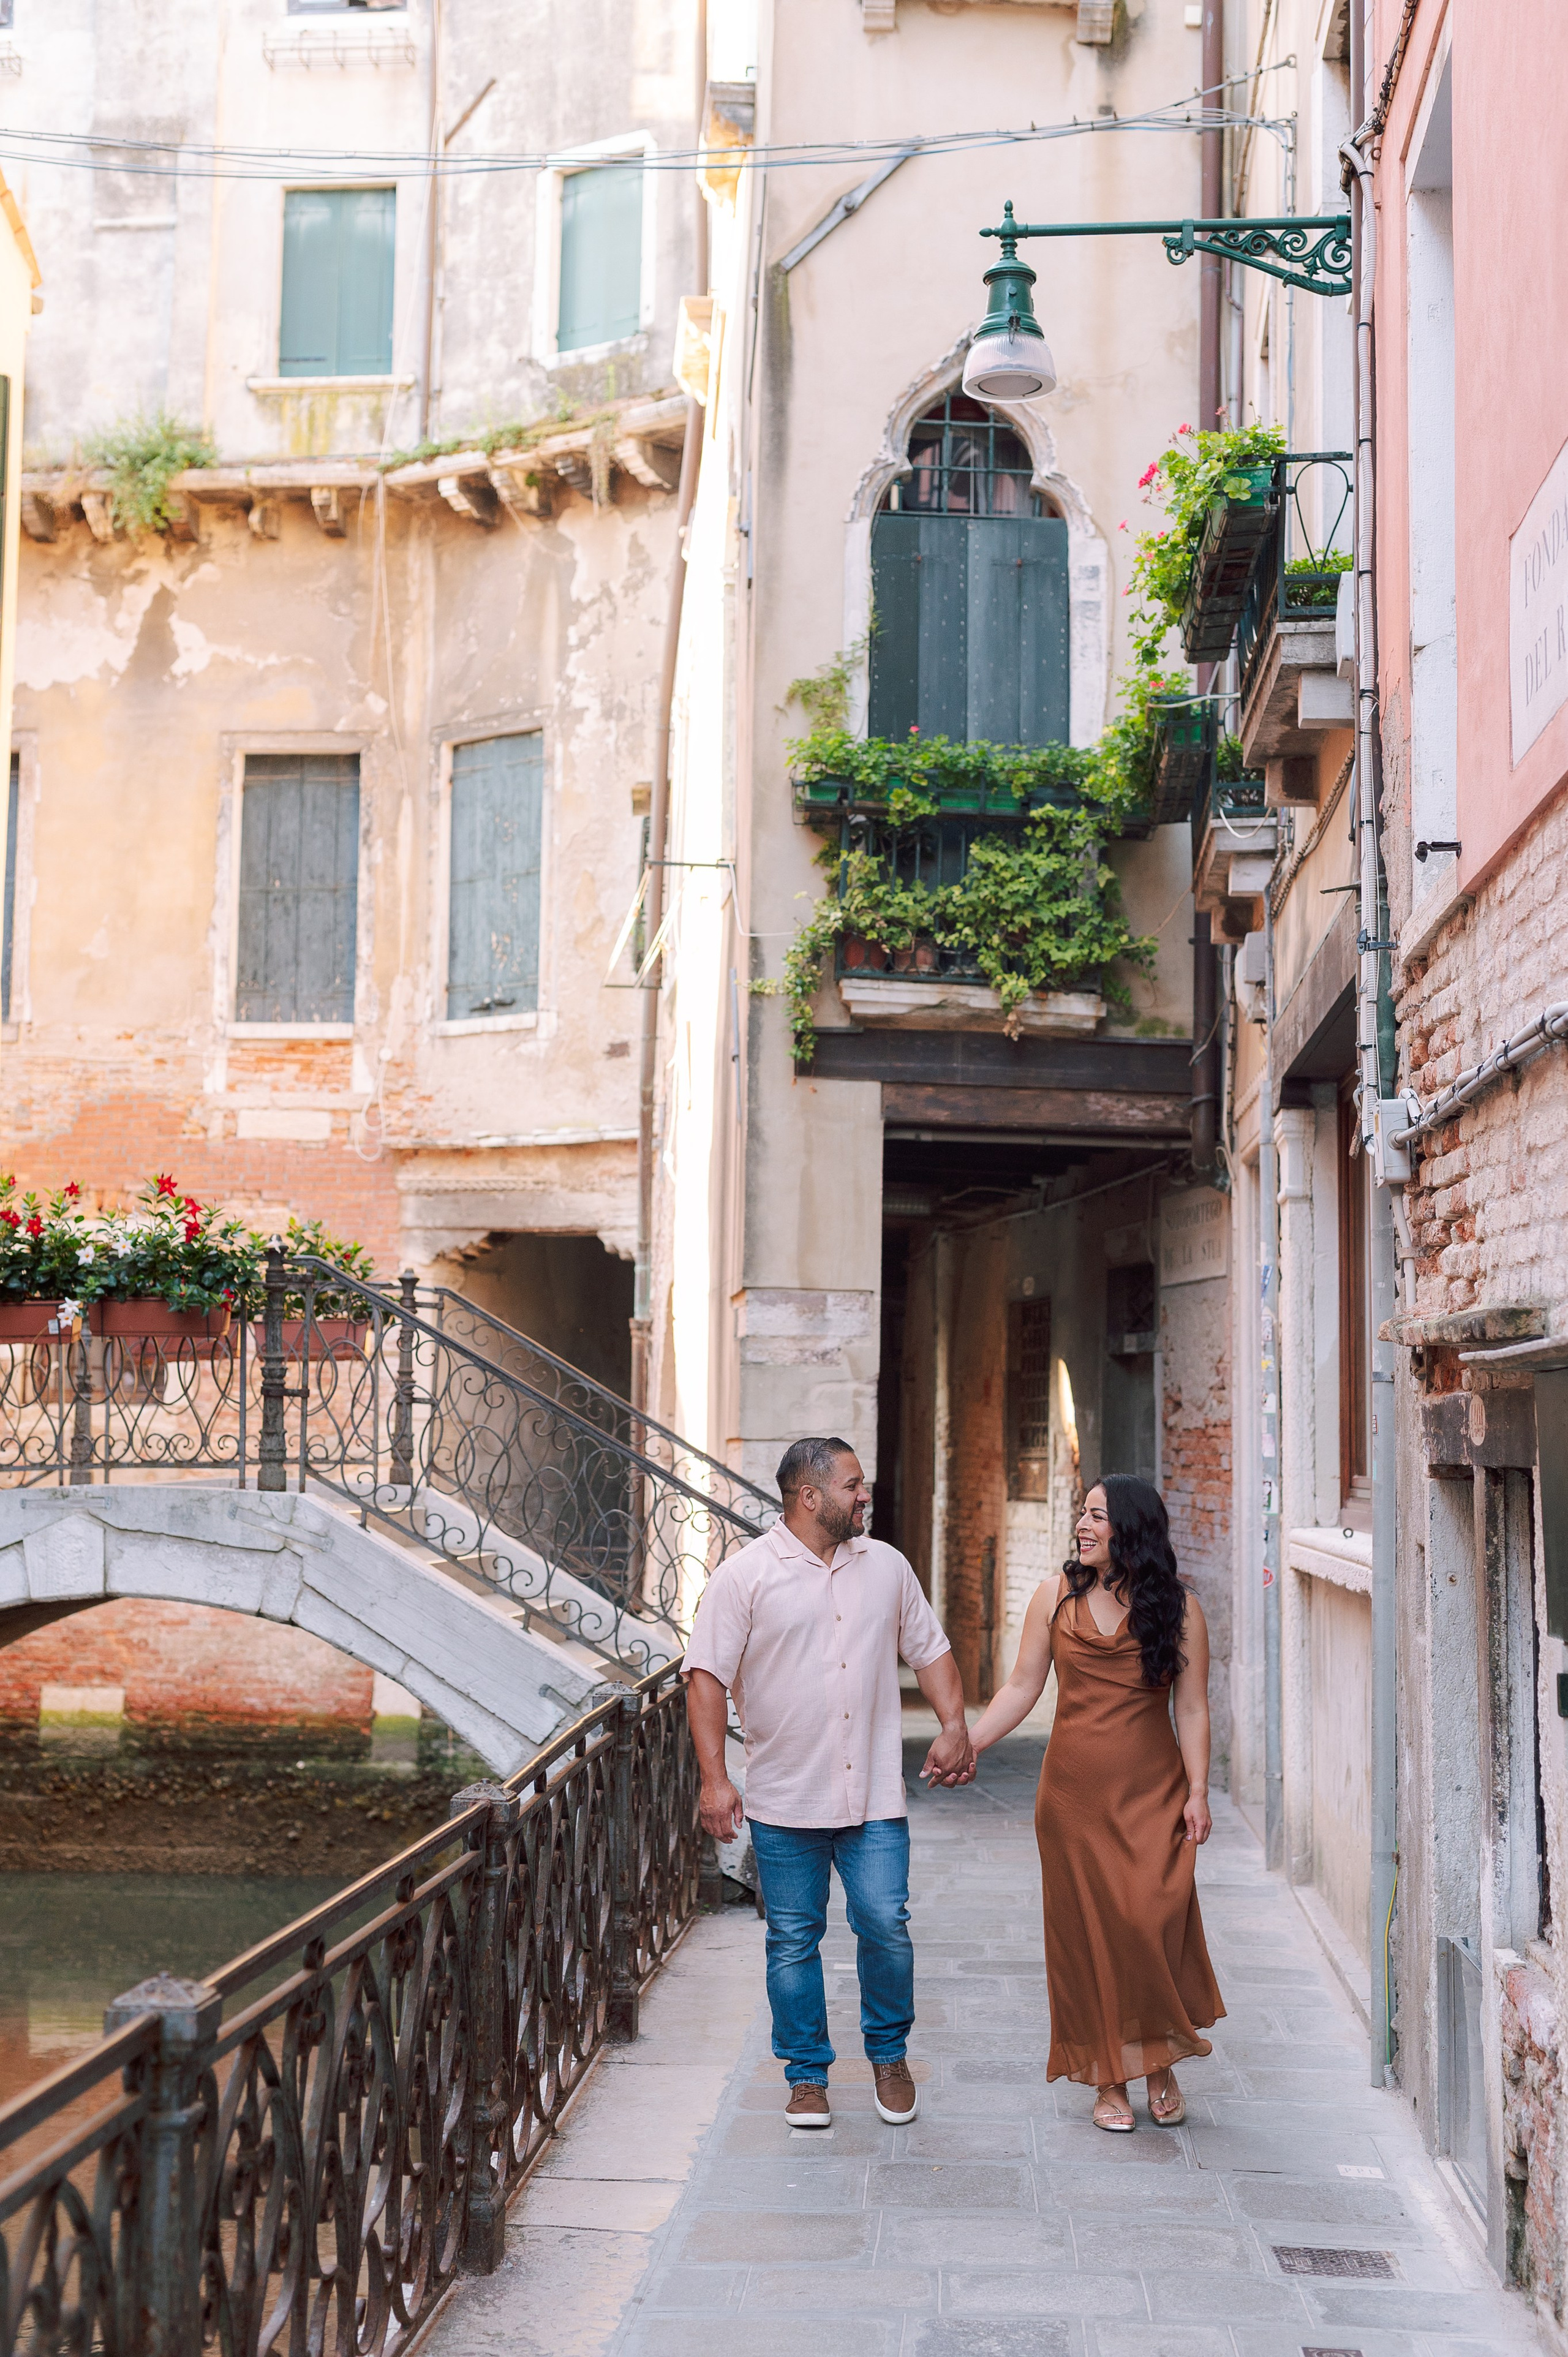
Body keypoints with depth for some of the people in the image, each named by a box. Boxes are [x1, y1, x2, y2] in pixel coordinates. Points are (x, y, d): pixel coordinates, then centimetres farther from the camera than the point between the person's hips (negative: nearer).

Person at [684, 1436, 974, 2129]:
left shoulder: (886, 1566, 9)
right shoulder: (745, 1575, -5)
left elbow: (930, 1650, 16)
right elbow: (707, 1676, -8)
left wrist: (954, 1726, 1)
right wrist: (715, 1778, -14)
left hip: (874, 1796, 2)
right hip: (785, 1800, -2)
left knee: (885, 1926, -2)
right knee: (794, 1940, 6)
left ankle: (888, 2056, 22)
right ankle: (807, 2075, 22)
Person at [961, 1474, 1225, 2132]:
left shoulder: (1177, 1607, -1)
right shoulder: (1057, 1595, 3)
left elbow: (1192, 1710, 1)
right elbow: (1021, 1689, 5)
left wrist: (1197, 1794, -5)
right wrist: (965, 1745, -2)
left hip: (1153, 1794, -2)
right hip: (1075, 1792, 2)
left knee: (1153, 1920, -11)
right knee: (1087, 1930, 4)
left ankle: (1160, 2062, 12)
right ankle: (1108, 2078, 17)